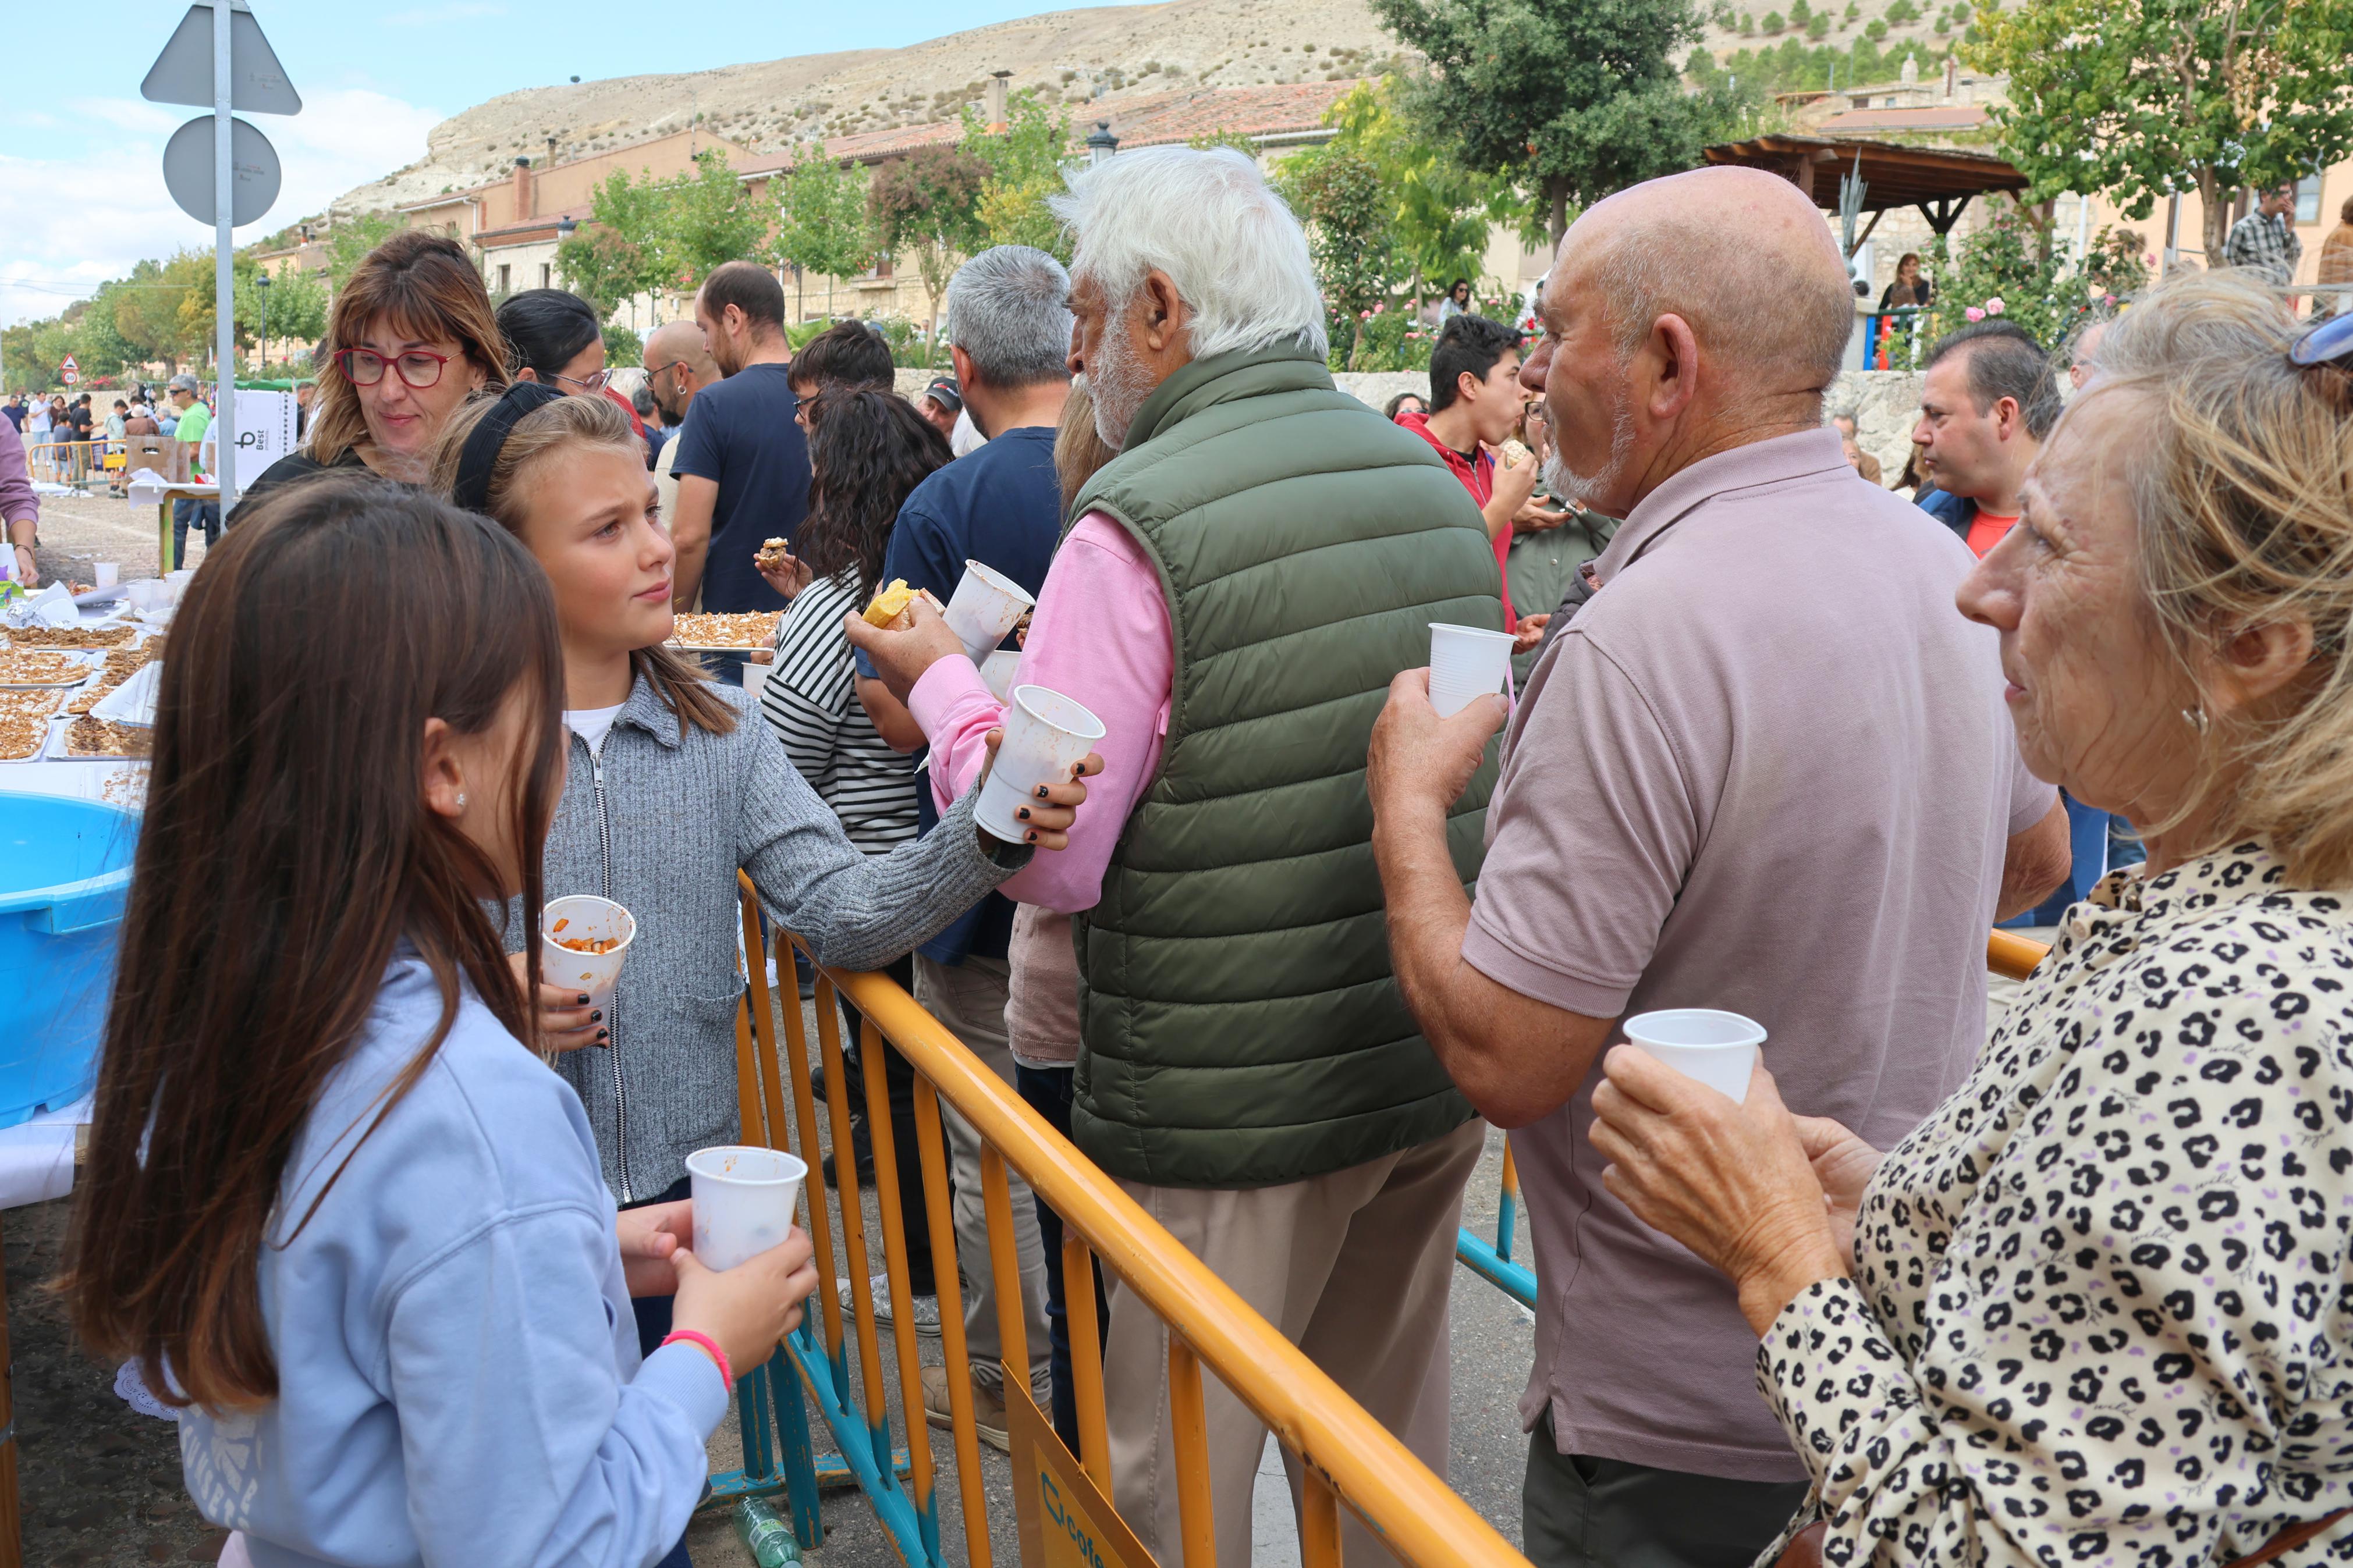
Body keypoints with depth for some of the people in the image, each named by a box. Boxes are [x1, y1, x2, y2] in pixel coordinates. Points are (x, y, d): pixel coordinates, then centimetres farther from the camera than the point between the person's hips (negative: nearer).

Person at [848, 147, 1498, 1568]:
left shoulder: (1140, 527, -17)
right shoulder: (1432, 482, 4)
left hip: (1229, 1113, -7)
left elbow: (1052, 860, -16)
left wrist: (946, 681, -1)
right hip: (1432, 1077, 7)